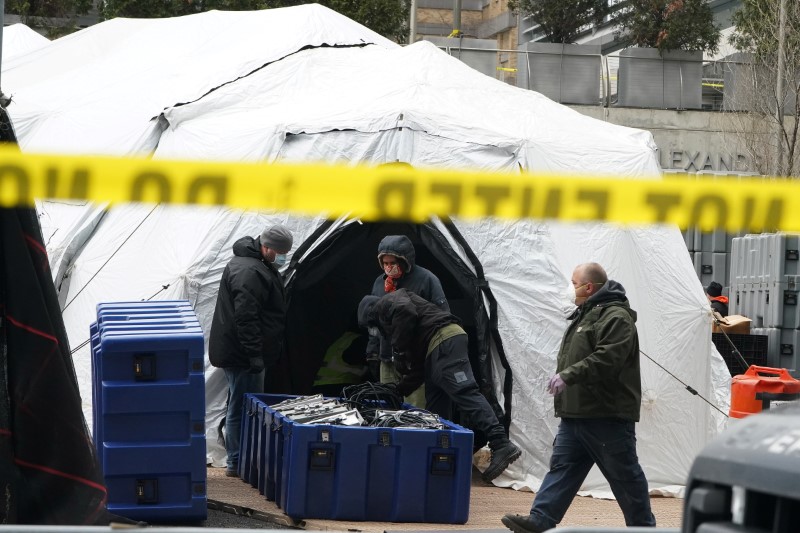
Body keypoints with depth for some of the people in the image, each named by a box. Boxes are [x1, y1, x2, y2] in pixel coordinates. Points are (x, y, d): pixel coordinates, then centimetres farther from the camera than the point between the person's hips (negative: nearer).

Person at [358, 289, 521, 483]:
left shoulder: (388, 302, 12)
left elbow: (405, 311, -15)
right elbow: (417, 367, 34)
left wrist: (398, 351, -7)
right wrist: (401, 389, 31)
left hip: (444, 339, -10)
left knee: (465, 394, -21)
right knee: (436, 410, 8)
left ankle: (501, 444, -33)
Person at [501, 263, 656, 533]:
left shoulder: (616, 317, -14)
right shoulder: (586, 314, 19)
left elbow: (607, 359, -27)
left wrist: (568, 375, -28)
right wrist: (562, 376, 18)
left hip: (608, 416, -10)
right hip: (576, 414, 10)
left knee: (624, 474, 0)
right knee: (562, 466, 3)